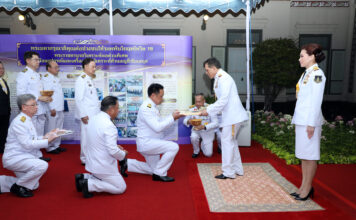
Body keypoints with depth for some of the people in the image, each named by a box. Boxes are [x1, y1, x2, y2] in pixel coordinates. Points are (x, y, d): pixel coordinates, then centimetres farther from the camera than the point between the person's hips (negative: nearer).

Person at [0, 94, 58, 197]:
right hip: (14, 158, -10)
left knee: (34, 185, 15)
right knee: (42, 165, -31)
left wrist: (44, 137, -3)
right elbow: (27, 144, -24)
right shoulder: (19, 122, -20)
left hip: (23, 157, 10)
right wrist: (47, 141, -23)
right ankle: (18, 187, -10)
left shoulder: (28, 120, 10)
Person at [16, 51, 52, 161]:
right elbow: (21, 93, -17)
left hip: (41, 110, 8)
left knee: (39, 135, 15)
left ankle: (38, 155, 26)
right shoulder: (23, 74, -8)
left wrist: (46, 97, 3)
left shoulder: (38, 75, 18)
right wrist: (39, 98, -19)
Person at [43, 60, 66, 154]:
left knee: (59, 128, 14)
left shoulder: (56, 78, 17)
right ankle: (50, 148, 8)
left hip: (60, 109, 9)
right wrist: (52, 108, -19)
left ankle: (56, 145, 25)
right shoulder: (47, 78, -9)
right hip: (53, 109, -9)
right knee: (52, 129, -2)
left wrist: (61, 107, 16)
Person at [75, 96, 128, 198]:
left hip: (92, 162, 9)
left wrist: (115, 146, 11)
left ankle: (84, 177, 10)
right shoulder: (109, 125, -25)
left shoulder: (93, 119, 2)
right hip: (103, 166, -9)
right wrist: (123, 154, -6)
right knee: (121, 187, 6)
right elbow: (113, 151, -27)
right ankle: (89, 185, -7)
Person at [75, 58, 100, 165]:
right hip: (88, 115, -9)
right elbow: (78, 99, -16)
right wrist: (83, 114, -19)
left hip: (95, 114, 9)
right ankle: (85, 159, 9)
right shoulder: (81, 79, -9)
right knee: (86, 136, -2)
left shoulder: (90, 79, 18)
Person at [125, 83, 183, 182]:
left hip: (149, 143, 10)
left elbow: (160, 122, 13)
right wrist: (172, 118, -19)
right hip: (146, 142, -10)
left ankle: (127, 164, 23)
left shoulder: (151, 107, 10)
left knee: (153, 169, 20)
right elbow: (158, 127, -26)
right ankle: (159, 174, -8)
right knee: (174, 147, -21)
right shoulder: (146, 108, -21)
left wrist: (173, 116, 0)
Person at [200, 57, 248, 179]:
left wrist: (209, 111, -16)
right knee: (232, 142, 16)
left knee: (227, 141, -5)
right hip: (230, 115, 10)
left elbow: (223, 100, -22)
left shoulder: (224, 78, -15)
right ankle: (237, 169, 26)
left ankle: (228, 172, 5)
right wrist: (208, 109, 12)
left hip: (232, 115, -10)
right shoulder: (219, 79, 16)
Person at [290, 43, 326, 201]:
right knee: (303, 154, 12)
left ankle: (307, 188, 10)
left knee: (310, 155, 0)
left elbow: (316, 100, -16)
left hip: (310, 120, -9)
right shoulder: (306, 74, 17)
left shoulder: (317, 74, -10)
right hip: (301, 120, 9)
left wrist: (311, 124, -18)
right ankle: (304, 186, 22)